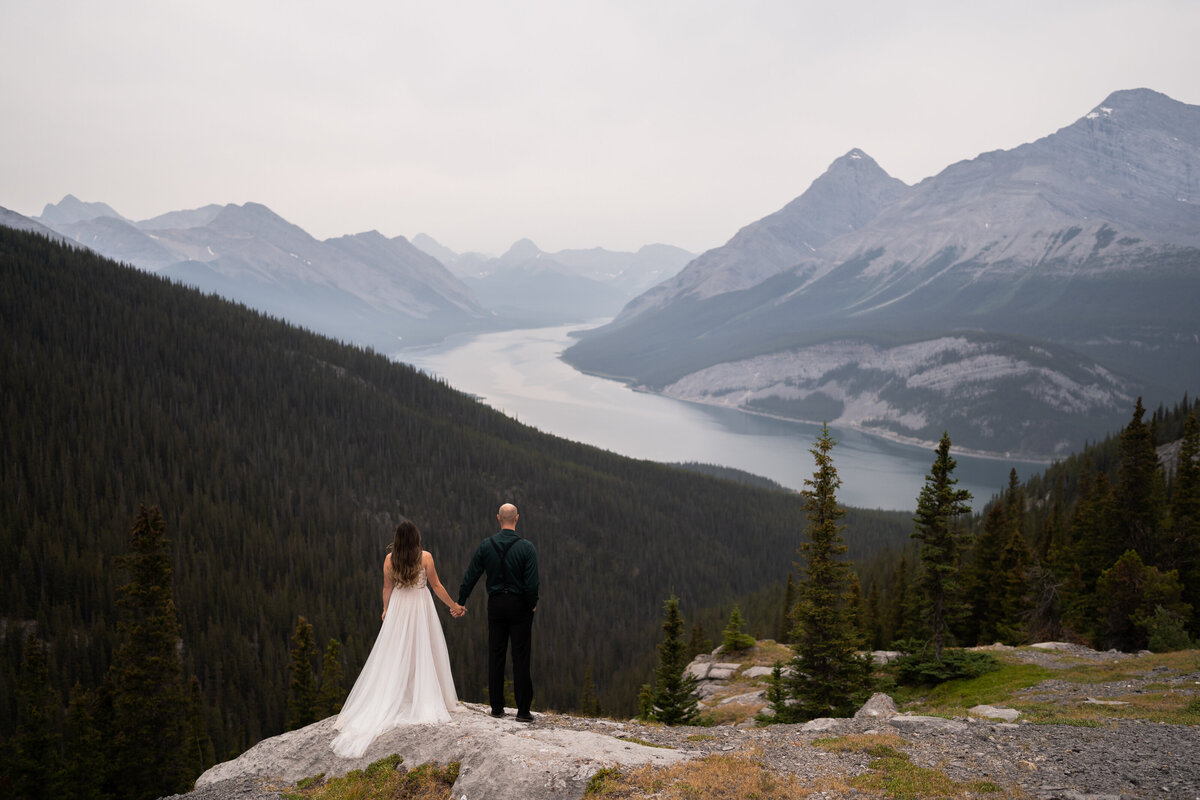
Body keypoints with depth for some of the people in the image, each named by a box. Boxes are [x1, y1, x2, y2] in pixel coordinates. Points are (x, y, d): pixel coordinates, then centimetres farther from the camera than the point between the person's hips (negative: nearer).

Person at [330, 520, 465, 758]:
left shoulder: (390, 559, -5)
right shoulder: (425, 557, -11)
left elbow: (387, 588, 3)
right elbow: (436, 586, -5)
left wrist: (386, 609, 19)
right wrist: (454, 606, 7)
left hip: (398, 607, 2)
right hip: (421, 606, -2)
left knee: (396, 654, 9)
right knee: (423, 652, 6)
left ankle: (397, 698, 11)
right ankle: (425, 700, 8)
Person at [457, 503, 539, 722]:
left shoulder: (486, 545, -3)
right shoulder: (526, 547, -11)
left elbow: (470, 576, 0)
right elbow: (532, 582, -14)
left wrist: (460, 602, 11)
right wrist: (532, 604, 2)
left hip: (495, 604, 2)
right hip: (519, 605, -2)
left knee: (495, 655, 10)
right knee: (520, 656, 1)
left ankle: (496, 706, 14)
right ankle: (523, 710, 1)